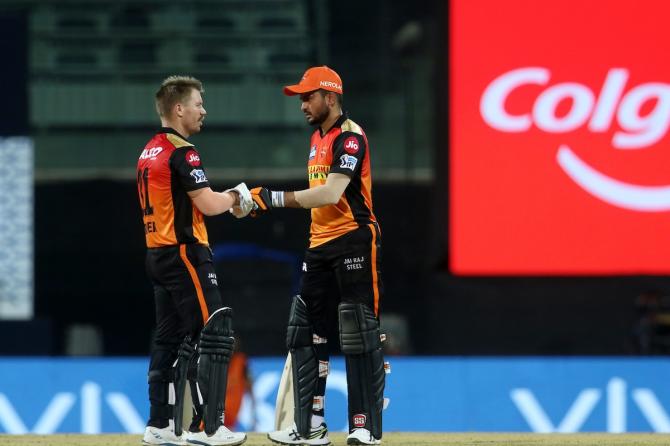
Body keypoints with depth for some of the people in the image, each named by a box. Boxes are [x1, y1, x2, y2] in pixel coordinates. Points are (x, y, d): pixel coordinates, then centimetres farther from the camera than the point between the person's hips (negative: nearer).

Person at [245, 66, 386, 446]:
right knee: (305, 329, 6)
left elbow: (331, 193, -25)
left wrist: (276, 198, -25)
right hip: (321, 244, 10)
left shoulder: (350, 137, -13)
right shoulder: (317, 138, 16)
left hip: (354, 241, -10)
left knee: (360, 335, -8)